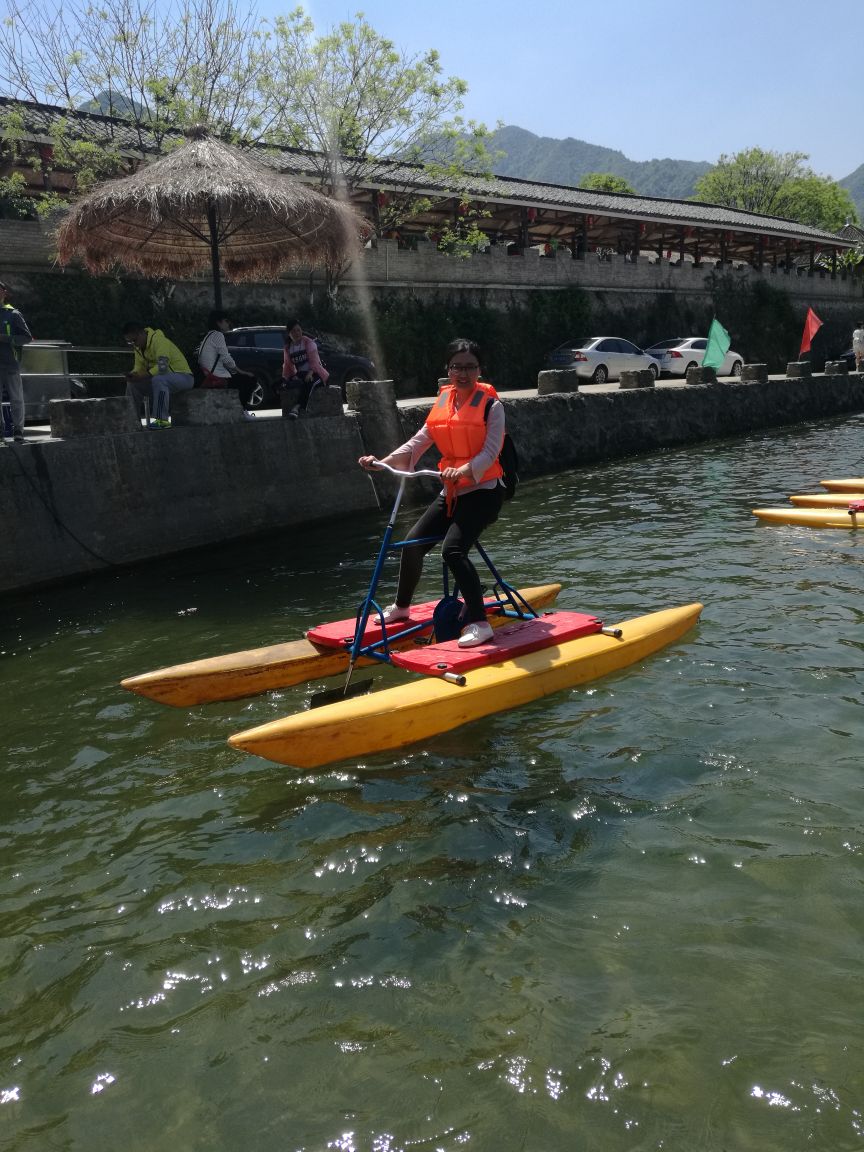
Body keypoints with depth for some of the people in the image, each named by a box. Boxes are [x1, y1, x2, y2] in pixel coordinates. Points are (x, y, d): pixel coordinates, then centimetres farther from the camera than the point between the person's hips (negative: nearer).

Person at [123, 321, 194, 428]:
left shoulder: (159, 341, -21)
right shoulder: (139, 346, 7)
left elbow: (162, 367, -32)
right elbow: (139, 367, 6)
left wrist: (143, 376, -31)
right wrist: (133, 375, -16)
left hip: (184, 377, -9)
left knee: (158, 380, -38)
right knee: (132, 384, 2)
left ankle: (162, 420, -36)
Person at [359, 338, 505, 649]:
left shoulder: (491, 404, -9)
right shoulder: (442, 402, 8)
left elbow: (490, 451, -20)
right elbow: (418, 442, 3)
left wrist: (464, 470, -39)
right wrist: (382, 462, -10)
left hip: (483, 490, -6)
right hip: (452, 491, 6)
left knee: (453, 549, -25)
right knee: (414, 543, 3)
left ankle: (479, 623, -21)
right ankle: (401, 606, 26)